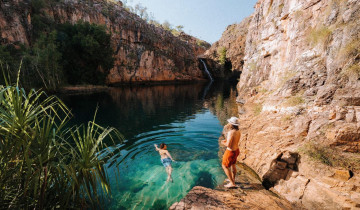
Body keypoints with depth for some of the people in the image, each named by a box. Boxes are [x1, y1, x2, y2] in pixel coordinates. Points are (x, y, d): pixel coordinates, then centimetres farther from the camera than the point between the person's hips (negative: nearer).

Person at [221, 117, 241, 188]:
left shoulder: (231, 132, -31)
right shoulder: (238, 132, -4)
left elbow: (228, 145, -31)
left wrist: (223, 143, -11)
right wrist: (227, 140, 8)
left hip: (230, 152, -8)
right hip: (236, 150, 8)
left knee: (225, 166, 11)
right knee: (233, 164, 28)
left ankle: (232, 183, 17)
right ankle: (233, 179, 47)